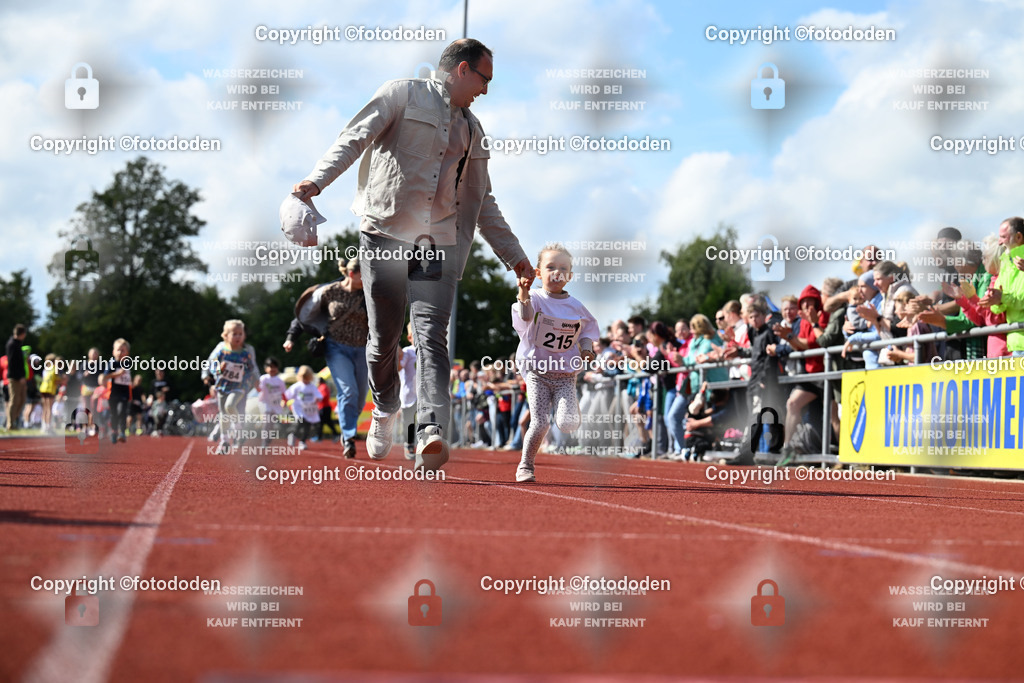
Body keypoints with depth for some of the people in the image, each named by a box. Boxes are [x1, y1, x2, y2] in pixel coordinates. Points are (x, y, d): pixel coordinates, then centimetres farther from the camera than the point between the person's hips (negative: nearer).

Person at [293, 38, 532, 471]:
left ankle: (431, 433, -26)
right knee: (384, 337, 1)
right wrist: (318, 179, -23)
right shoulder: (403, 94, 5)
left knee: (431, 338, -12)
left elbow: (482, 200, 28)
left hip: (438, 243, 4)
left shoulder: (471, 129, 23)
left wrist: (512, 254, 25)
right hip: (384, 235, -4)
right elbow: (355, 138, -7)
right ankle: (385, 411, 27)